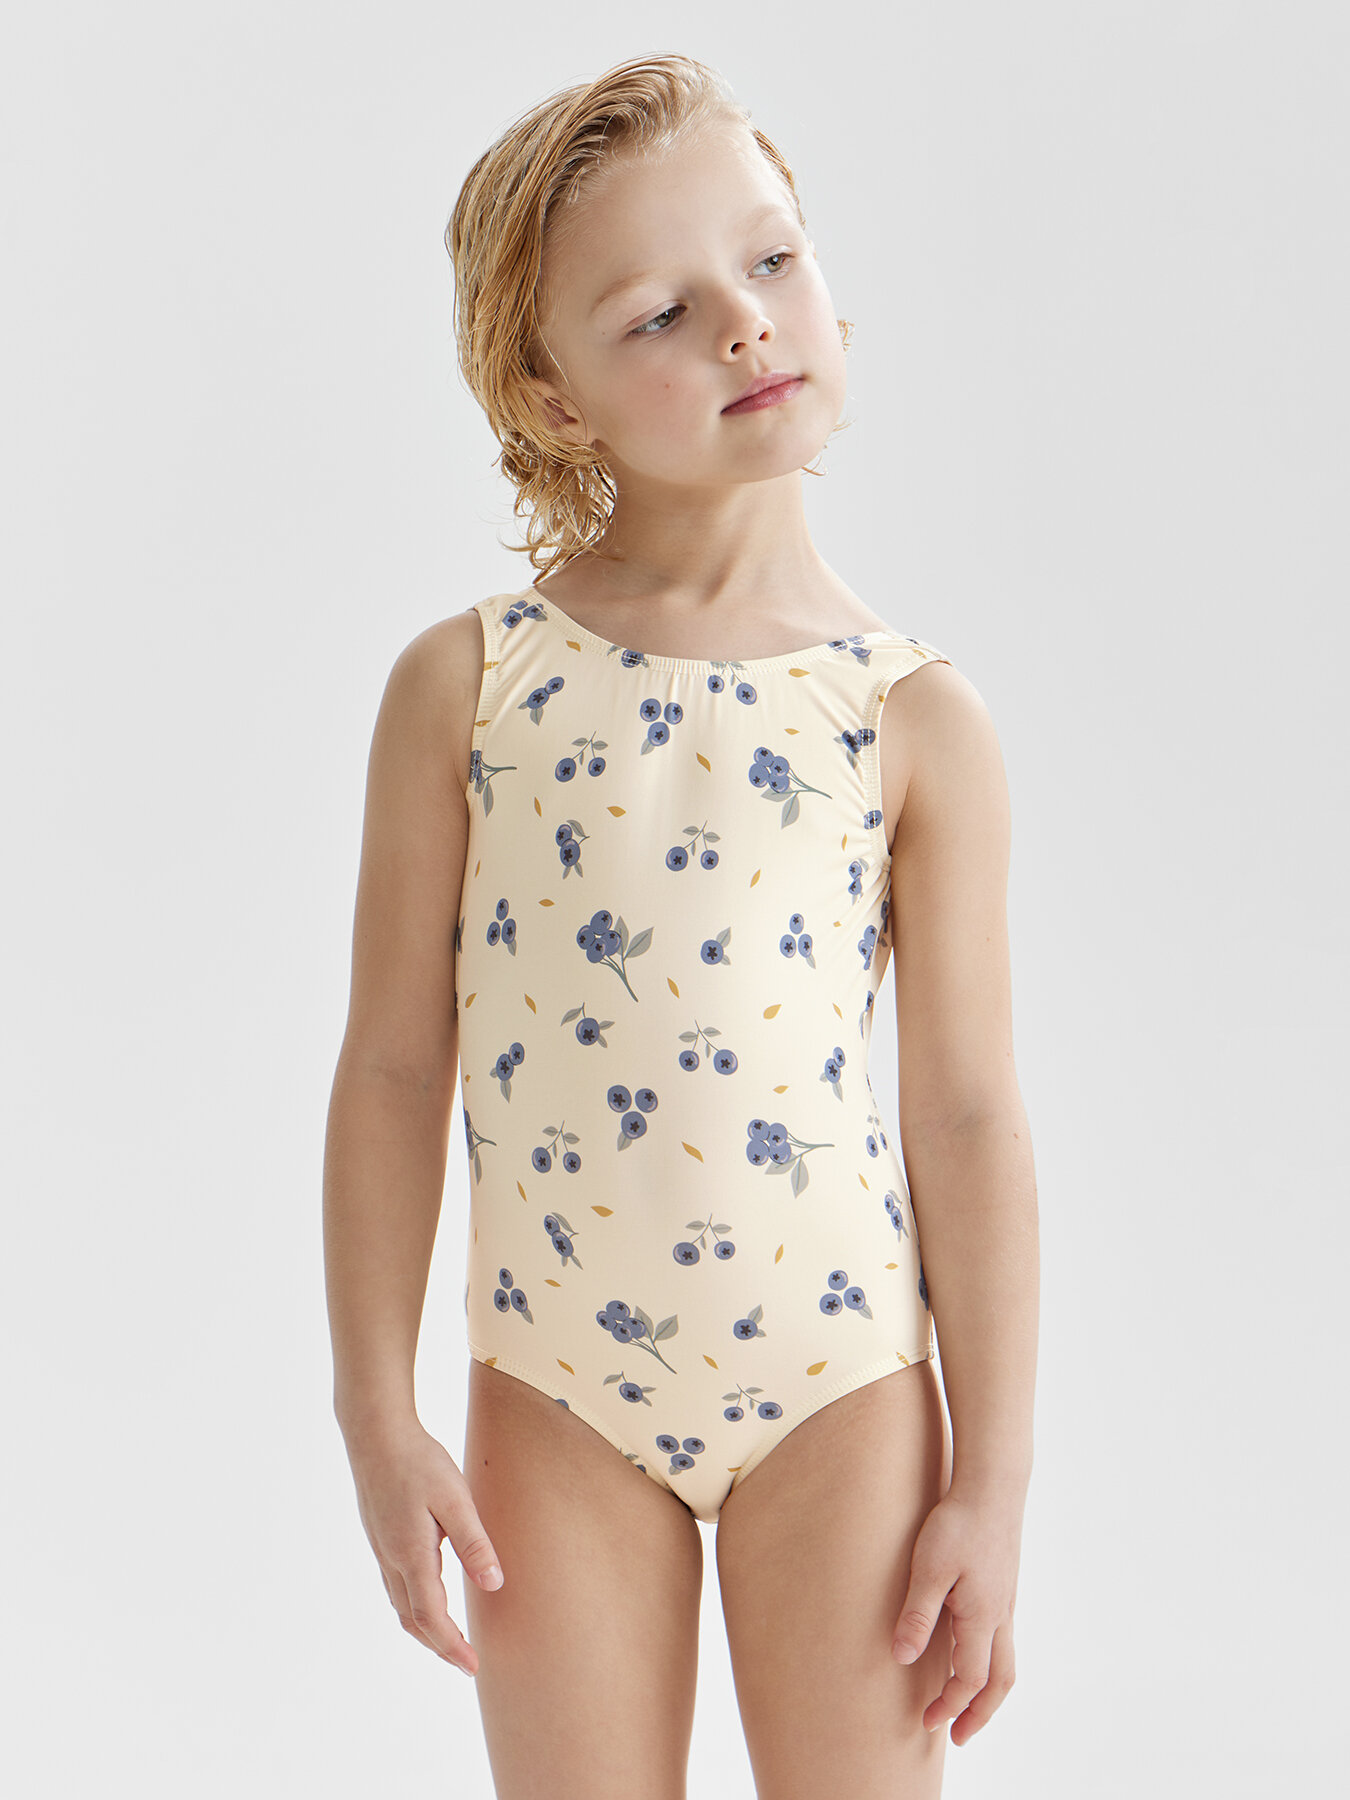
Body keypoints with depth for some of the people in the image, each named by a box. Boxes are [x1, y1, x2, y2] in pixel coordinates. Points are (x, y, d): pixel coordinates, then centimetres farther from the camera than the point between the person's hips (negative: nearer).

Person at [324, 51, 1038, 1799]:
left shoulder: (920, 720, -5)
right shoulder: (461, 686, -4)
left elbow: (969, 1113, -3)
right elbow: (393, 1067, -1)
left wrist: (993, 1481, -3)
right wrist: (378, 1419, -1)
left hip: (842, 1384, 0)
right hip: (557, 1392, 1)